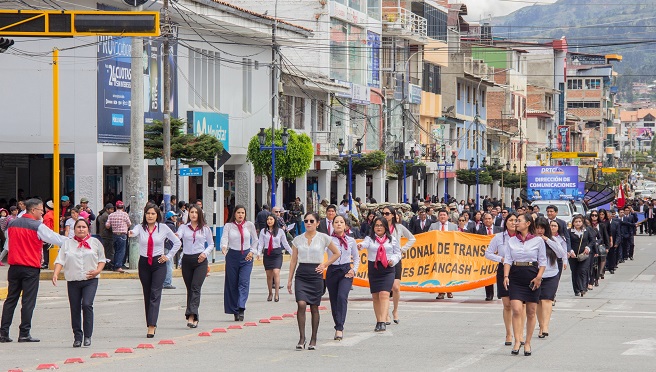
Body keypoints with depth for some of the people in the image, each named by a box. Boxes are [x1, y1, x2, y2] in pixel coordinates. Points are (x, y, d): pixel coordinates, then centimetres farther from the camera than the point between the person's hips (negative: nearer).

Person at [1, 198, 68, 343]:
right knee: (28, 301, -1)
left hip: (14, 266, 6)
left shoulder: (12, 224, 9)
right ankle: (24, 334, -2)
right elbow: (55, 239, -6)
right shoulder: (38, 226, -10)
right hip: (31, 267, -5)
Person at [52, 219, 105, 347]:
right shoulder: (68, 244, 9)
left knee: (87, 304, -18)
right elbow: (60, 260, 2)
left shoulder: (95, 242, 10)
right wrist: (55, 274, -13)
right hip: (73, 280, 2)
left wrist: (97, 270, -6)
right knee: (75, 309, 3)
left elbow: (102, 259, 12)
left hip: (90, 280, -2)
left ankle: (88, 336, -11)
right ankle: (77, 336, 14)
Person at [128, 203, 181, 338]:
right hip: (144, 263, 2)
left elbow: (177, 242, 11)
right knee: (147, 295, 7)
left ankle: (151, 326, -17)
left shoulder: (163, 228, 0)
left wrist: (168, 256, 3)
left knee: (155, 294, -11)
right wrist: (131, 233, -47)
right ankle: (151, 324, 17)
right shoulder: (140, 227, 0)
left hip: (159, 263, -2)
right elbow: (134, 232, -24)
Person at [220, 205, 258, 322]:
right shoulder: (228, 226, 2)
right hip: (232, 256, 0)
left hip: (246, 256, 0)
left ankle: (241, 309, -21)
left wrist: (252, 252, 1)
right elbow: (224, 238, -11)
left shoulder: (249, 225, 5)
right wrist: (224, 247, -32)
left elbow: (255, 240, 15)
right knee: (232, 284, 2)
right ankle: (235, 311, 9)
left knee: (244, 282, -14)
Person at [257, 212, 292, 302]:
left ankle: (277, 293, -17)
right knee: (269, 275, 5)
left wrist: (292, 253, 10)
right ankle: (270, 293, 19)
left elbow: (285, 243, 10)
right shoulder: (263, 231, 5)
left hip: (277, 254, -2)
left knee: (276, 272, -18)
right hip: (267, 254, 2)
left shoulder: (280, 231, 3)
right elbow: (261, 243, 3)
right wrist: (259, 253, -12)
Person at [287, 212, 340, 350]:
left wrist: (325, 265, 0)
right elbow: (293, 261, 11)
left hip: (316, 275, -1)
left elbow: (337, 253, 11)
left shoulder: (323, 238, 2)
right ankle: (301, 338, -11)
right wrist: (289, 280, 7)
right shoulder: (298, 239, 7)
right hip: (301, 275, 1)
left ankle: (313, 339, 13)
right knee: (301, 304, -15)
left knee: (314, 307, 3)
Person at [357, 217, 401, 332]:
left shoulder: (392, 240, 8)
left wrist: (393, 260, -9)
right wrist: (360, 245, -38)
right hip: (373, 269, 2)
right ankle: (378, 321, 18)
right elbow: (365, 243, -15)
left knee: (384, 294, -16)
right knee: (375, 296, 7)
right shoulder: (370, 239, 7)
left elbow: (398, 253, 12)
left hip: (387, 270, -2)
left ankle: (383, 322, -24)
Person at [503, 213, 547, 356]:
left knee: (531, 312, 4)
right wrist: (506, 276, -8)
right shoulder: (512, 241, 10)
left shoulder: (538, 241, 2)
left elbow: (543, 262, 2)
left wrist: (539, 277, -12)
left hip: (532, 277, -1)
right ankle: (517, 341, -11)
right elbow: (508, 260, 6)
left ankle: (527, 343, 13)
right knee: (516, 310, -12)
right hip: (515, 276, 1)